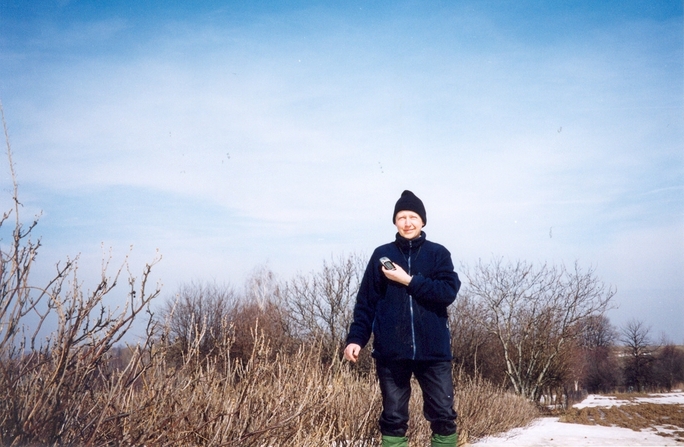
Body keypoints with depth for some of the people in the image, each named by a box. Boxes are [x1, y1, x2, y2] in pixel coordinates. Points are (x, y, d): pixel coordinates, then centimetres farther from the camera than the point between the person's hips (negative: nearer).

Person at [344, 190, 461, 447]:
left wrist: (409, 281, -12)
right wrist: (356, 338, -5)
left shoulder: (438, 254, 4)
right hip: (391, 351, 1)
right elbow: (366, 302, 5)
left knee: (443, 415, 1)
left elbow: (448, 292, -10)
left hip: (433, 350, -1)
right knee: (393, 417, 6)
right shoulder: (382, 255, 7)